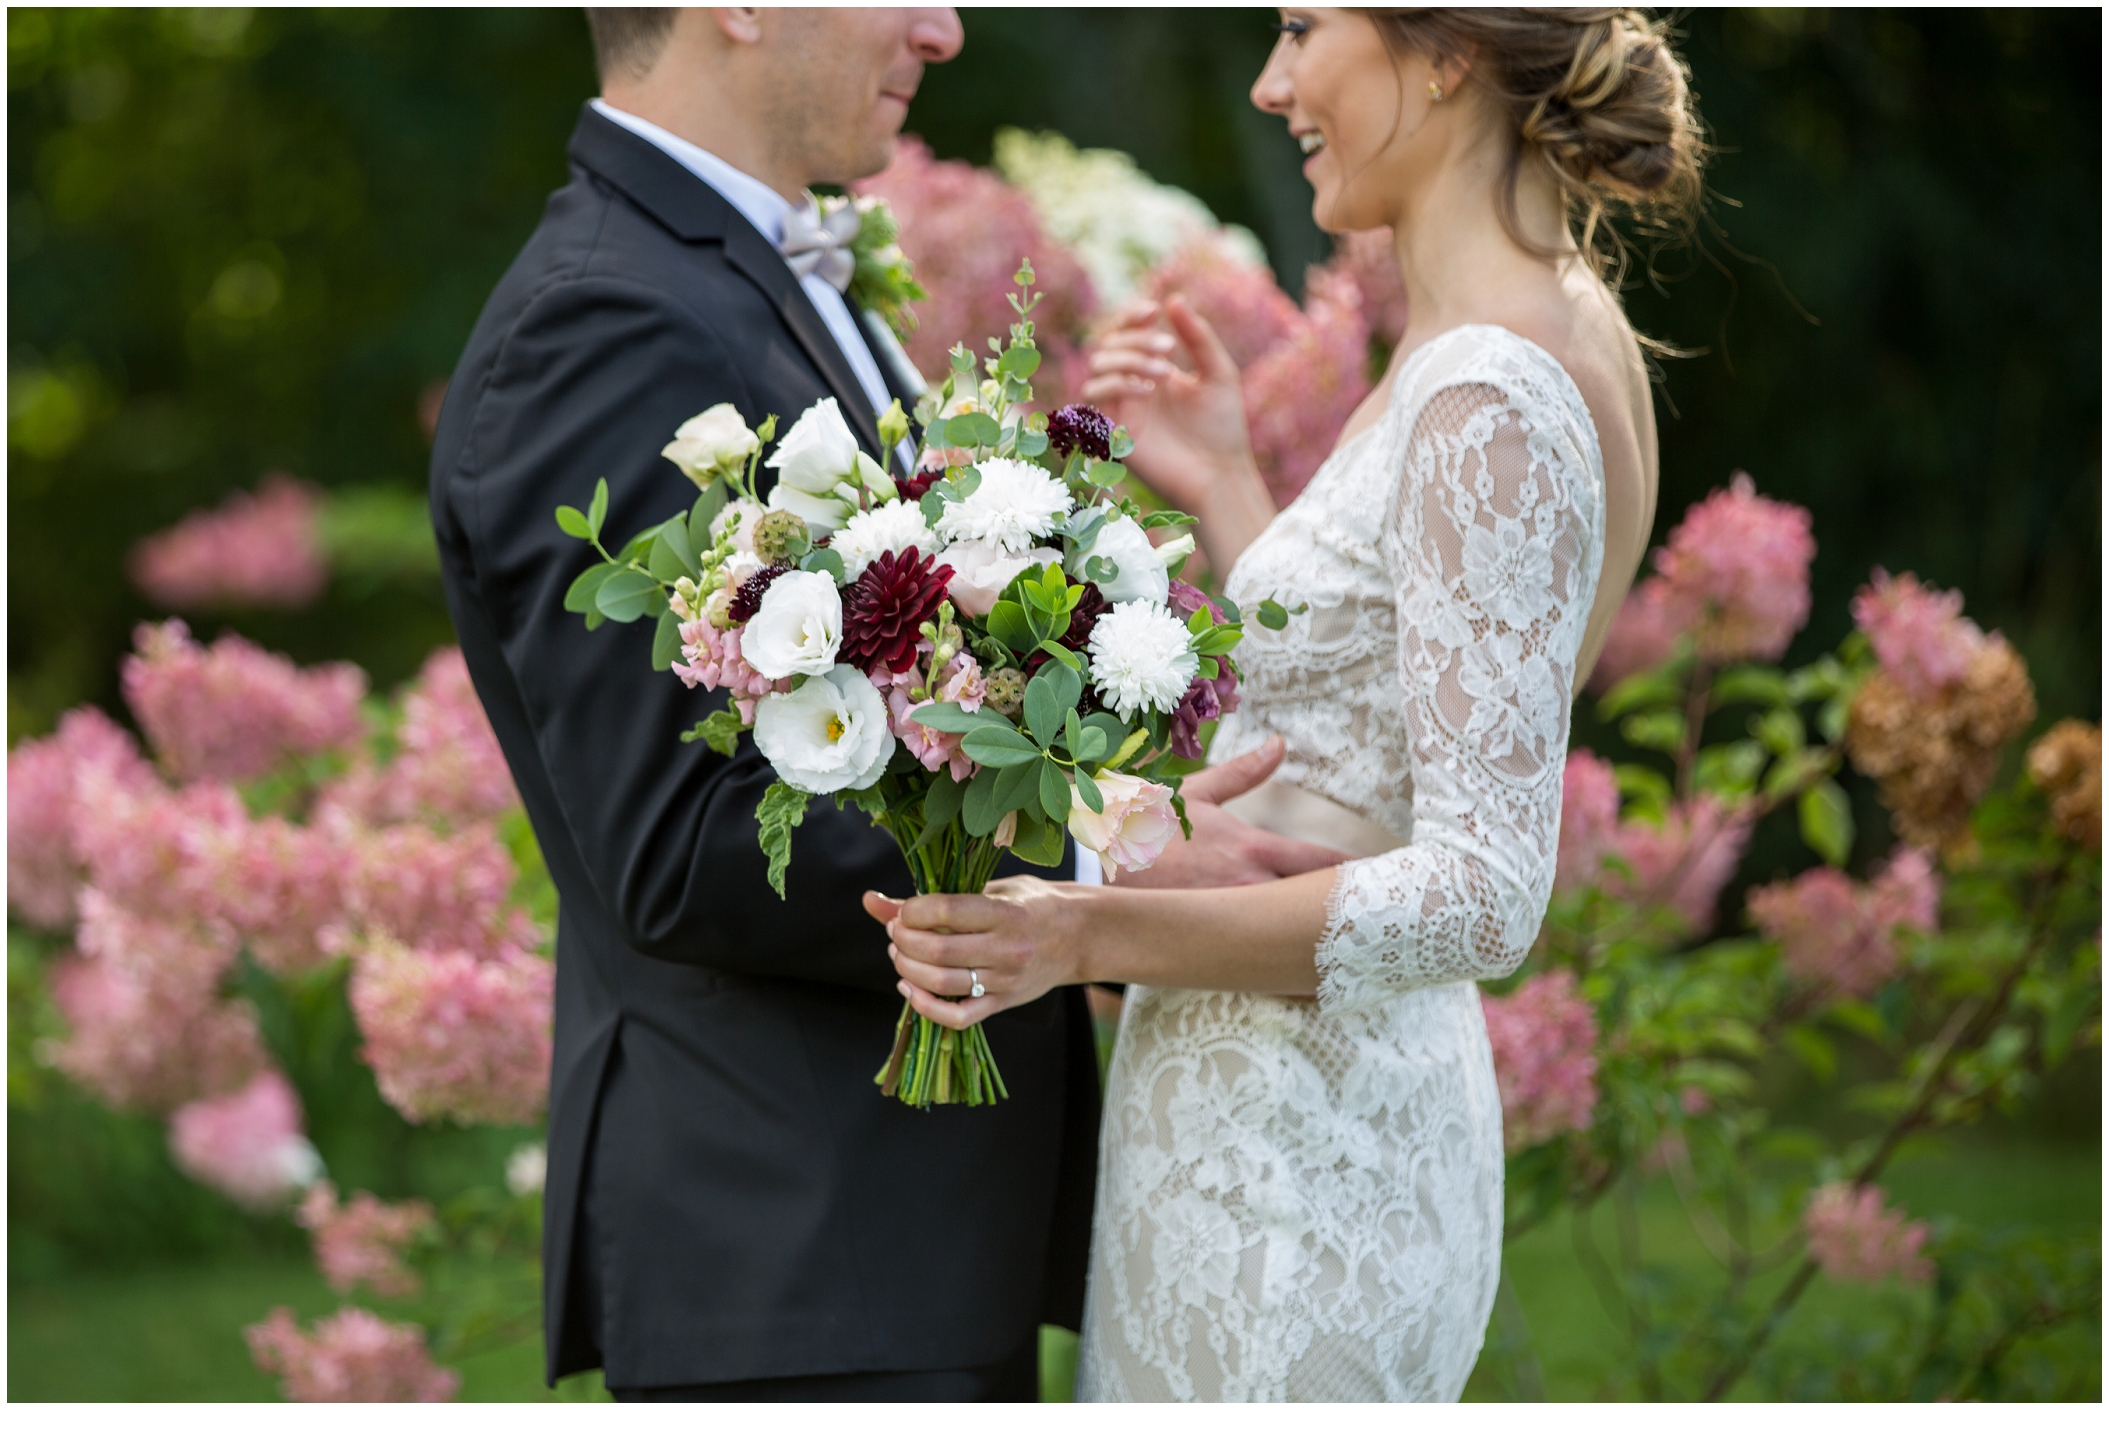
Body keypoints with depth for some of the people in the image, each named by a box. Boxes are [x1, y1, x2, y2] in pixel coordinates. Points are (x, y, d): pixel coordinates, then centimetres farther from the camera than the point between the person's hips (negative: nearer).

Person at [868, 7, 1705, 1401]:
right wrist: (1224, 489, 13)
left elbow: (1485, 892, -24)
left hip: (1293, 1163, -10)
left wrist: (1095, 932, -29)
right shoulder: (1556, 337, 10)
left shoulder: (1493, 403, -20)